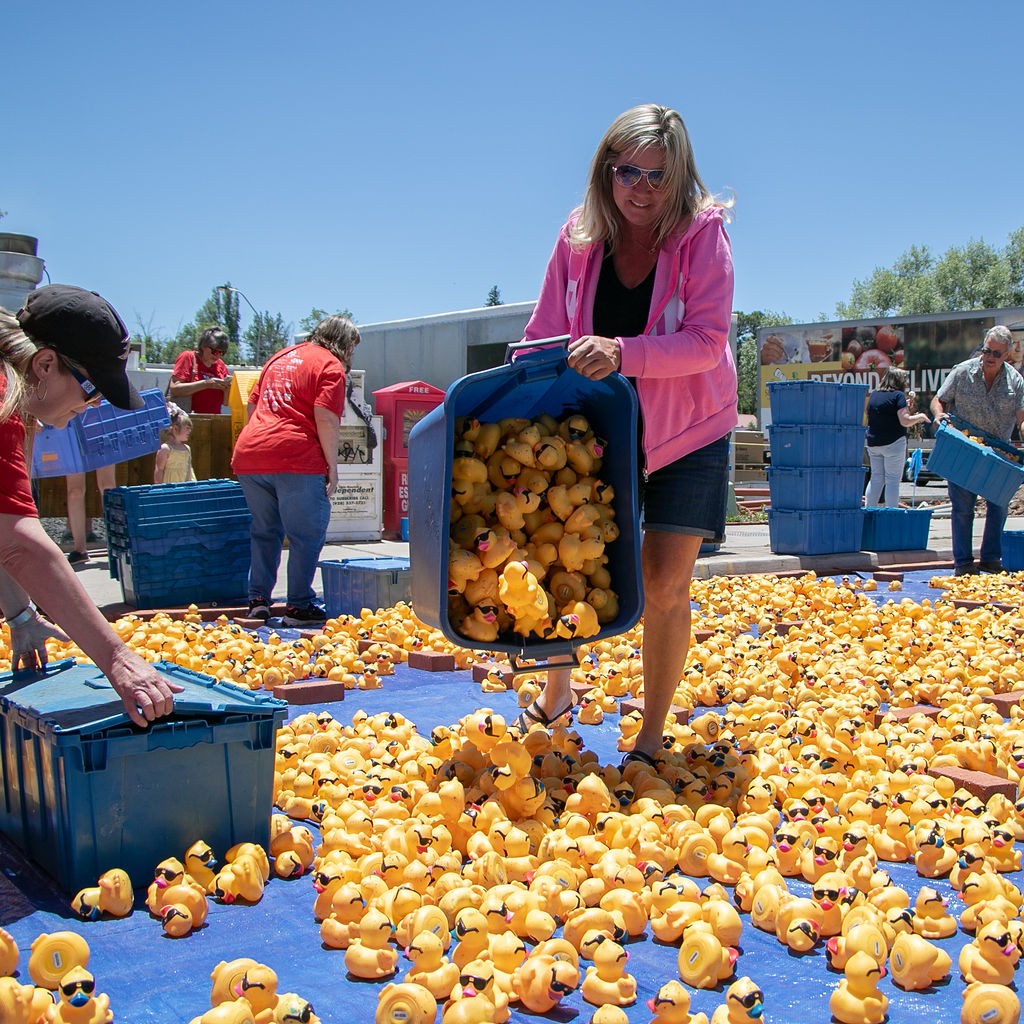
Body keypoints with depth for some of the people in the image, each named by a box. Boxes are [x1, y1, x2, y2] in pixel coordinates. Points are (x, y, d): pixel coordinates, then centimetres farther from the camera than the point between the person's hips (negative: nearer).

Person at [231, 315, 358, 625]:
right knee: (306, 536, 2)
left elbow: (252, 405, 25)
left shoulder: (280, 357, 24)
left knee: (264, 532, 19)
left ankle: (258, 600, 18)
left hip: (248, 453, 7)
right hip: (295, 459, -7)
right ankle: (299, 605, 4)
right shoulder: (330, 365, 1)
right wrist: (332, 466, -8)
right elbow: (325, 418, -12)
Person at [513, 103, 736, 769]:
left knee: (664, 582, -6)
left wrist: (624, 352, -36)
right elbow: (545, 338, 0)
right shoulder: (578, 238, -6)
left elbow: (707, 341, -22)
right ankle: (556, 694, 32)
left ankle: (652, 739, 11)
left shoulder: (703, 234, -15)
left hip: (687, 435, -3)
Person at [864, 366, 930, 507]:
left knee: (876, 478, 14)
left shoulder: (873, 394, 11)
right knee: (893, 480, -1)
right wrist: (920, 416, 1)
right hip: (893, 443, -6)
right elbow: (905, 421, -16)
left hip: (873, 443, 6)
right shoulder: (898, 395, -9)